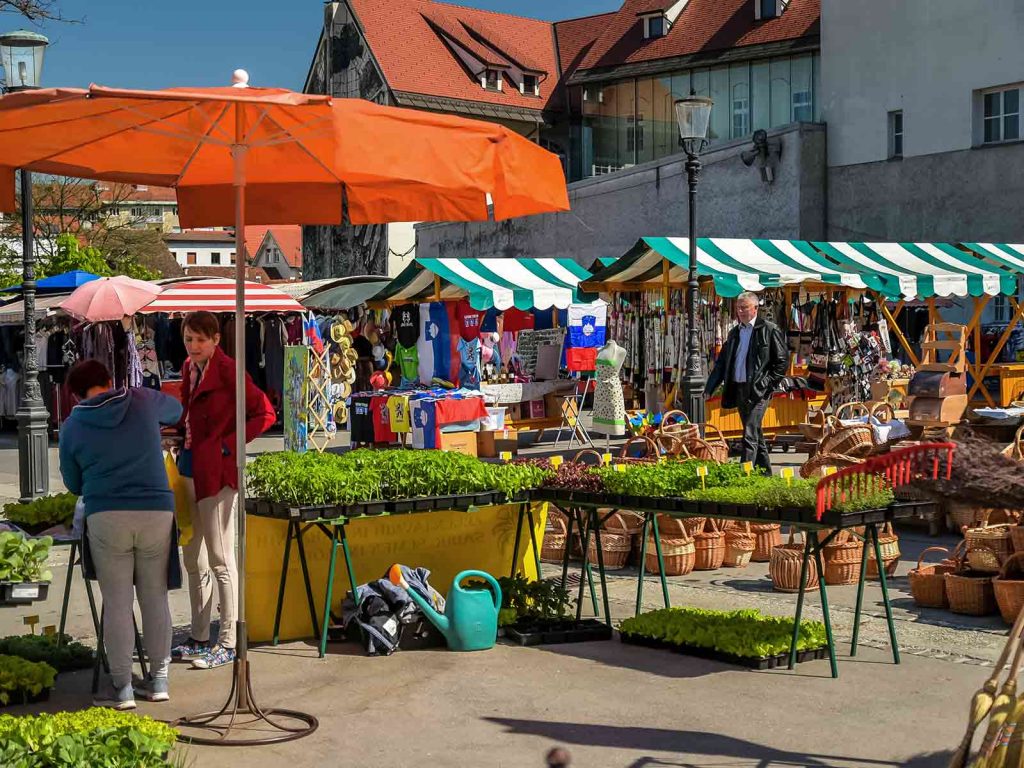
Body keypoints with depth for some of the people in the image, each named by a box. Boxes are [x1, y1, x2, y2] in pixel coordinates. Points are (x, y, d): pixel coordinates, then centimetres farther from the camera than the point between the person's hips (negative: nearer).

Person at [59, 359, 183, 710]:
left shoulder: (73, 425, 7)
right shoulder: (144, 402, 8)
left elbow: (73, 483, 17)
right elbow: (176, 410, 31)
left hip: (106, 515, -1)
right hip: (157, 511, 1)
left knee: (117, 601, 4)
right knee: (155, 596, 11)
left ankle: (121, 687, 6)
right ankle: (158, 679, 18)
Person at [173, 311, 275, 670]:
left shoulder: (227, 370, -11)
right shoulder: (189, 369, 12)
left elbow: (264, 414, -13)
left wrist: (227, 444, -15)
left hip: (216, 472, -9)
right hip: (188, 470, 9)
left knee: (220, 559, -4)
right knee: (193, 559, 14)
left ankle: (228, 643, 4)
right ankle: (200, 638, 24)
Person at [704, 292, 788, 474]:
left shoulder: (769, 330, -3)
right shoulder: (735, 332, 16)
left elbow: (782, 360, -4)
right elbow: (722, 362, 17)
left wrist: (767, 384, -10)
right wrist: (710, 388, 9)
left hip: (758, 390, -7)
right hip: (739, 390, 7)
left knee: (750, 435, -14)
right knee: (755, 435, 14)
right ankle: (765, 472, 23)